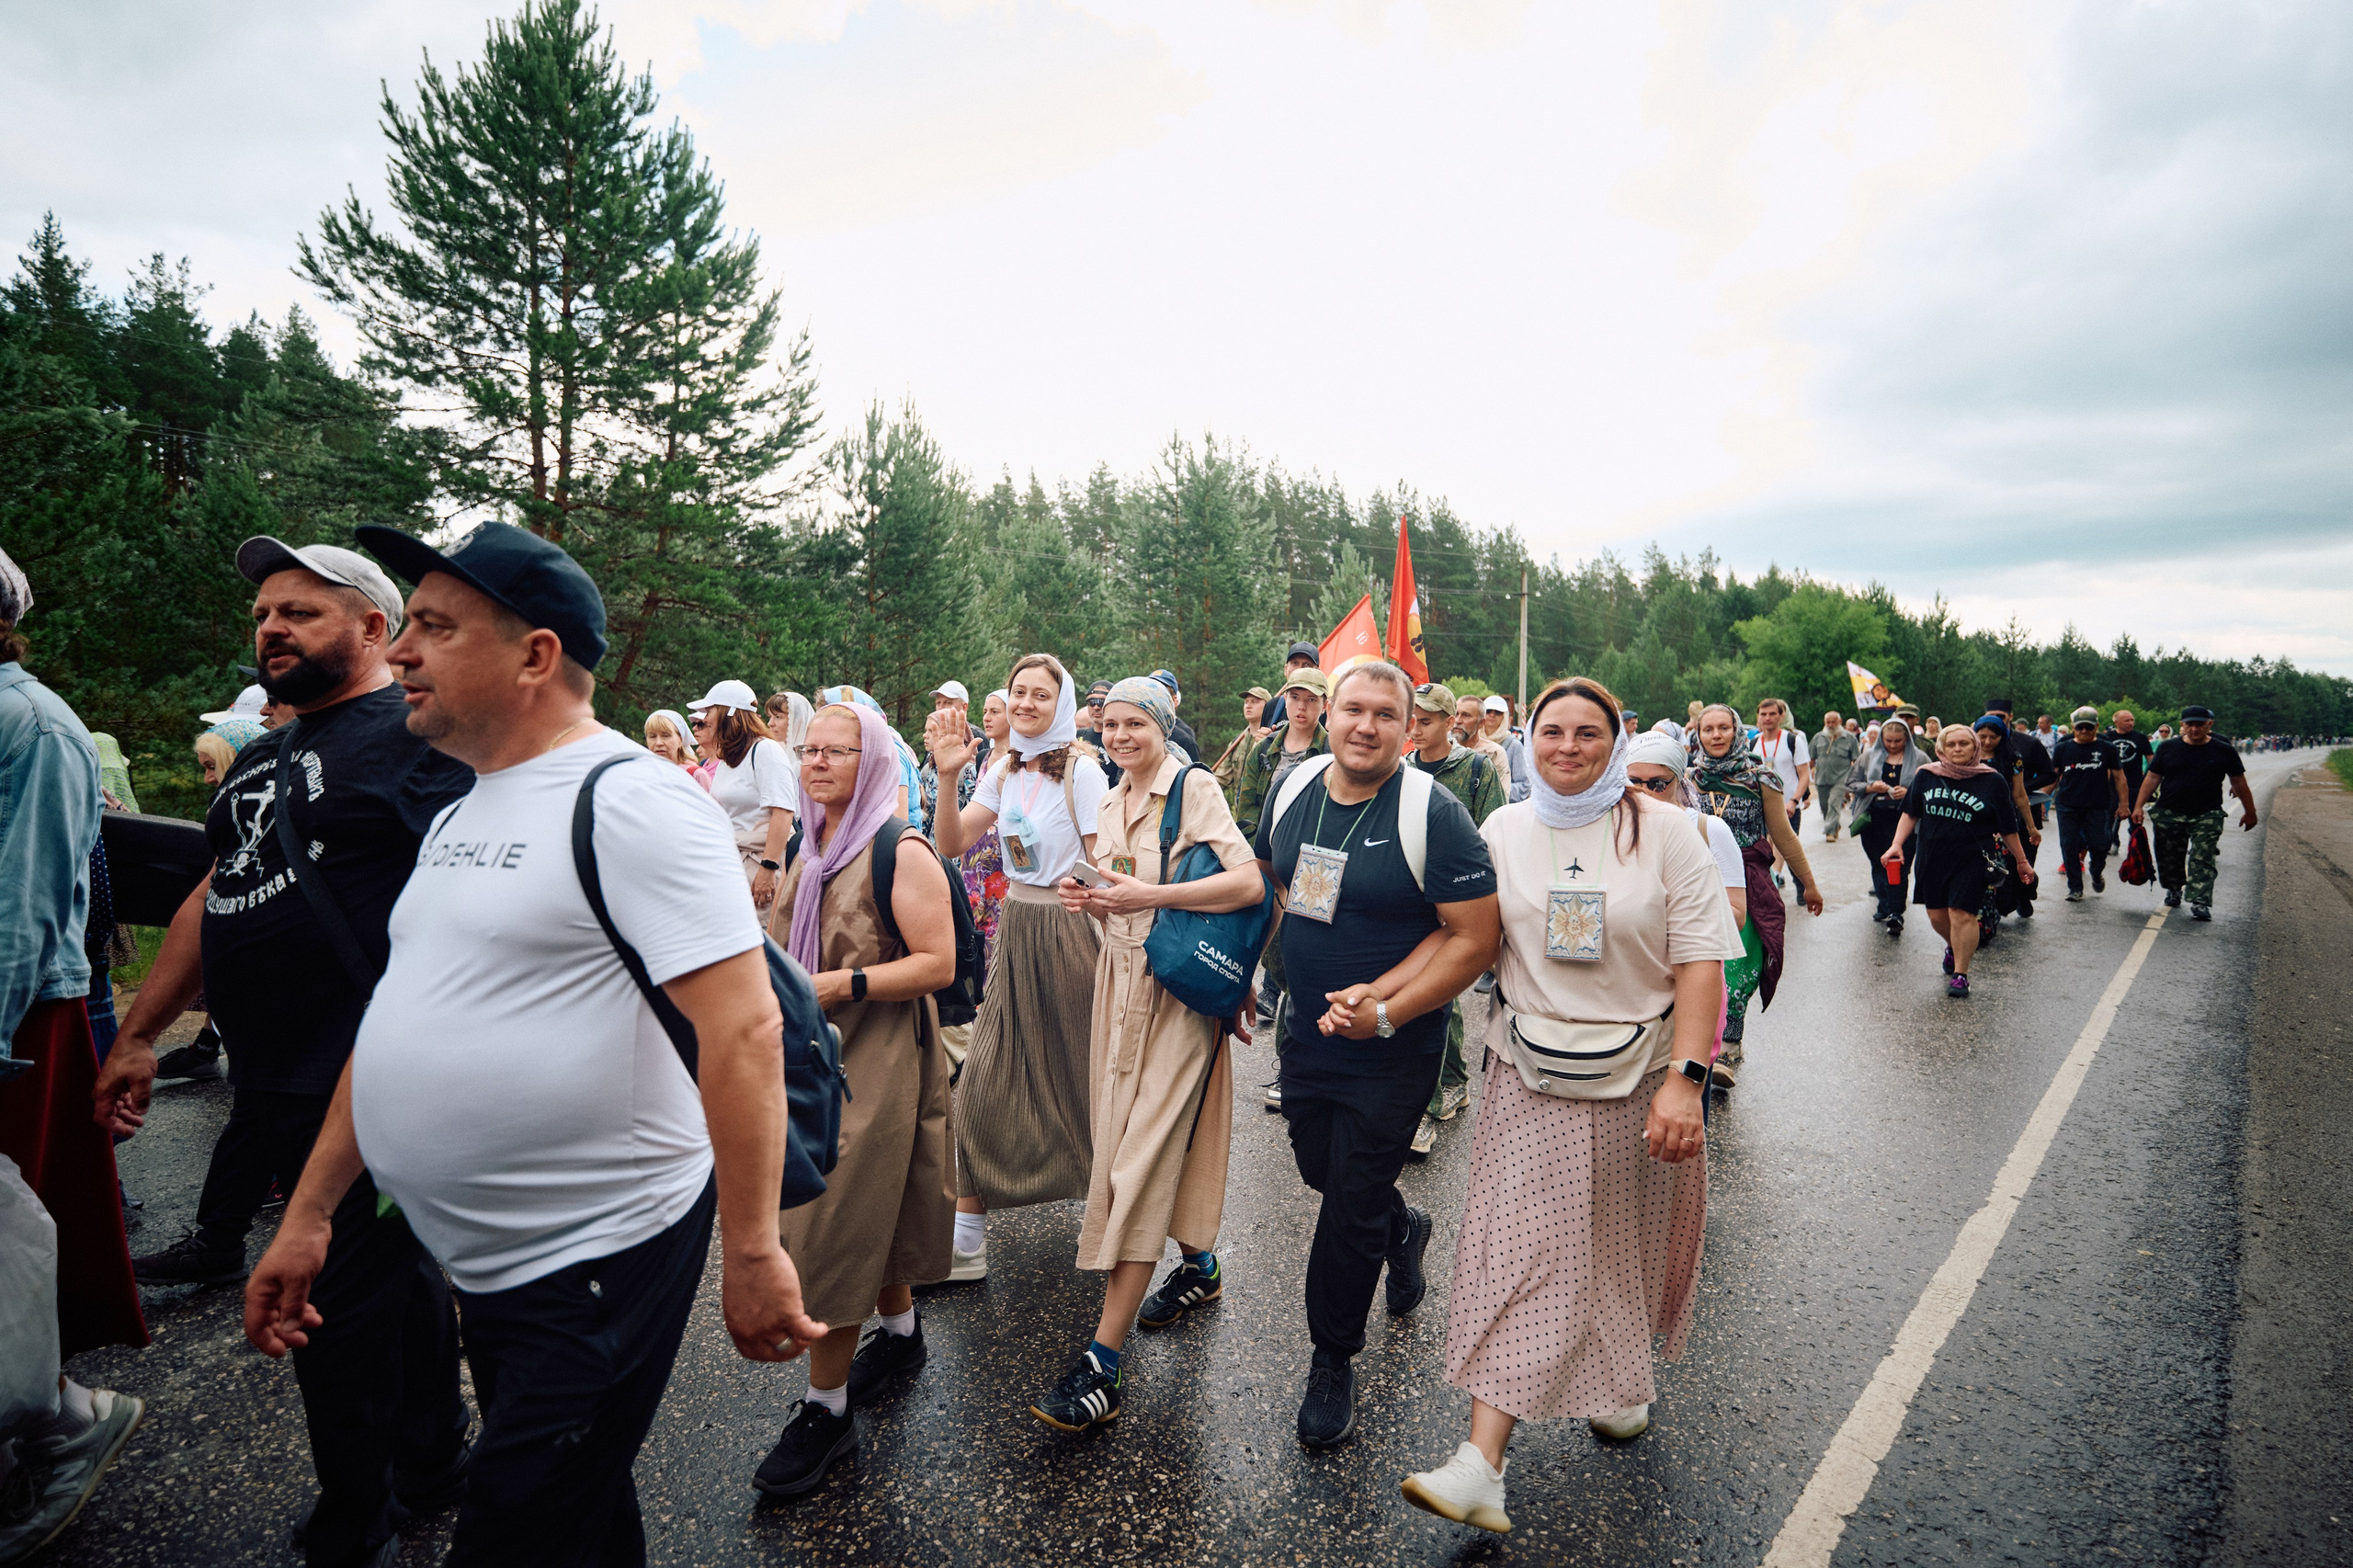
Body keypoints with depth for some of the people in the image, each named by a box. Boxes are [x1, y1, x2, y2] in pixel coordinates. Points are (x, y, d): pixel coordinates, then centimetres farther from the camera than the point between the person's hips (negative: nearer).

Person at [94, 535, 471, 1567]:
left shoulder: (421, 737, -13)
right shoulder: (262, 758, 17)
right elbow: (212, 899, 23)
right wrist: (140, 1035, 22)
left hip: (363, 1092, -9)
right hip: (275, 1084, 9)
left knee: (339, 1304, 3)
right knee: (400, 1271, 20)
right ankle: (432, 1465, 38)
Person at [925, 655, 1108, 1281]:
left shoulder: (1080, 770, -10)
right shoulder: (1006, 769, 8)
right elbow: (952, 844, 3)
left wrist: (1108, 953, -12)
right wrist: (948, 777, -11)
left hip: (1068, 930, -6)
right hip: (1014, 929, 6)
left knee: (1080, 1076, 7)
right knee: (985, 1083, 3)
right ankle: (965, 1242, 12)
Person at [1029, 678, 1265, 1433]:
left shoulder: (1194, 790, -10)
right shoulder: (1111, 803, 13)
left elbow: (1249, 883, -20)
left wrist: (1147, 894, -22)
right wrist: (1087, 897, -1)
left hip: (1179, 993, -8)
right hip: (1121, 983, 8)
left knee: (1144, 1156, -9)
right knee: (1130, 1139, 15)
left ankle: (1104, 1360, -6)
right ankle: (1199, 1264, 39)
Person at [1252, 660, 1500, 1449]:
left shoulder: (1433, 814, -19)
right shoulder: (1294, 789, -1)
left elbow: (1475, 938, -18)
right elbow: (1263, 883, 15)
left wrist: (1385, 1007, -23)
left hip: (1391, 1053, -5)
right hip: (1305, 1034, 6)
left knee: (1350, 1212, 4)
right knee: (1321, 1170, 22)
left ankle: (1332, 1362, 28)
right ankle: (1403, 1228, 55)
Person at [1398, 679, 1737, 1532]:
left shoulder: (1662, 830, -4)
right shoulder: (1503, 830, 3)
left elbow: (1700, 962, -9)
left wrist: (1684, 1078, -18)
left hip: (1638, 1073, -1)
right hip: (1530, 1076, 1)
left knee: (1624, 1242, 15)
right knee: (1516, 1248, -3)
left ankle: (1620, 1382, 45)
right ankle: (1482, 1463, 0)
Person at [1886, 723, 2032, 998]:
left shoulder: (1992, 781, -1)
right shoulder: (1927, 776, 3)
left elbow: (2008, 827, 5)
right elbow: (1911, 814, 11)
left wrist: (2021, 861, 11)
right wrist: (1897, 844, -1)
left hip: (1972, 860, -3)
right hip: (1932, 858, 3)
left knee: (1962, 914, -12)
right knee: (1937, 915, 11)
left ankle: (1960, 974, -1)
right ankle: (1954, 948, 43)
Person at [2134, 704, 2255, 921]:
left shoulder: (2223, 751, 2)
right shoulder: (2167, 748, 4)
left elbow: (2239, 783, 10)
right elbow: (2152, 778, 6)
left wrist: (2249, 812, 13)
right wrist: (2139, 806, 0)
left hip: (2207, 816, -2)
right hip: (2168, 814, 2)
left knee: (2202, 861, -11)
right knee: (2169, 859, 11)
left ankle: (2200, 903, -13)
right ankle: (2174, 889, 35)